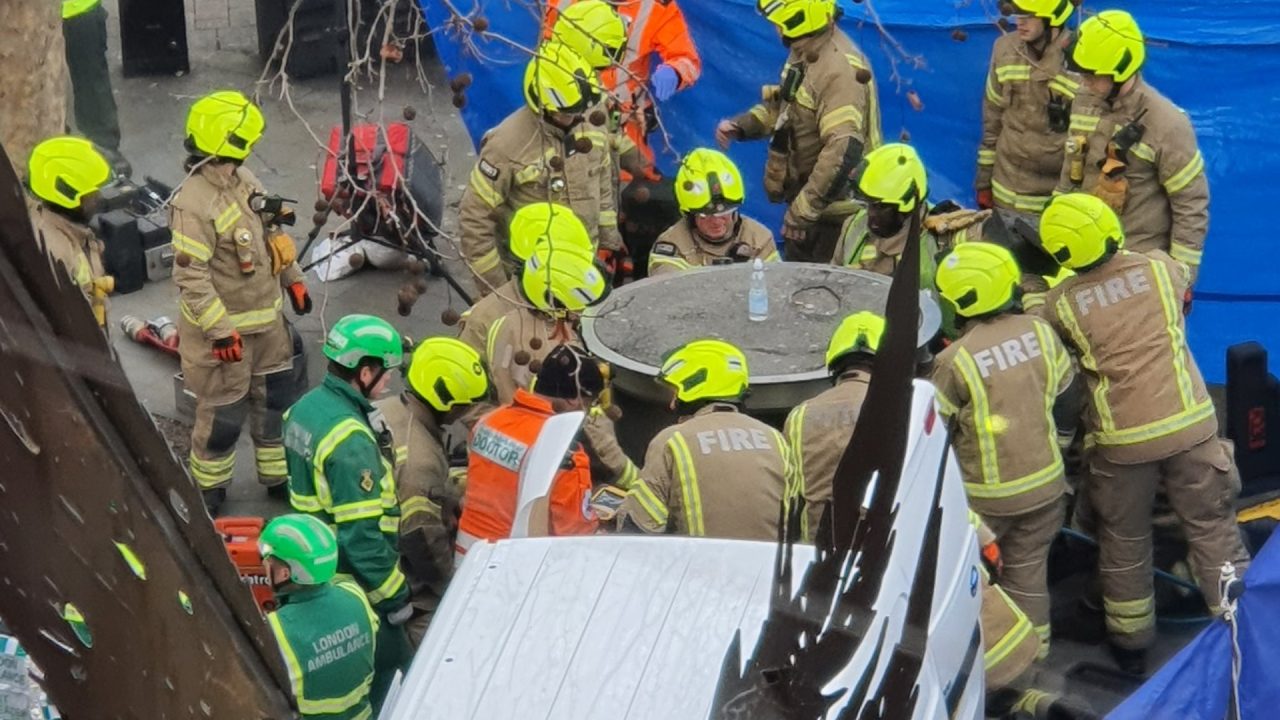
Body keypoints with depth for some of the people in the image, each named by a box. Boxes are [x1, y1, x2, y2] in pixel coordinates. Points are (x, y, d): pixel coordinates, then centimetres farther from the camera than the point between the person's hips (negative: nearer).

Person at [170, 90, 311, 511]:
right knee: (224, 413, 5)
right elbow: (191, 278, -27)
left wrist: (293, 280, 18)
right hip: (224, 327, -8)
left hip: (266, 318, 8)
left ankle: (278, 474, 37)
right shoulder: (195, 203, -27)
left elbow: (271, 234, 15)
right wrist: (221, 331, -26)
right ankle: (209, 486, 26)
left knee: (275, 397, 19)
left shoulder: (243, 179, 1)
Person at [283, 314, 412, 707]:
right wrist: (394, 597, -19)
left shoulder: (306, 407, 2)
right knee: (386, 668, 4)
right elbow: (362, 535, -27)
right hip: (353, 584, -10)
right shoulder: (351, 441, -28)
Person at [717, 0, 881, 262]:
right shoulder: (802, 53, 6)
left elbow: (843, 150, -34)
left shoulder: (839, 69, -26)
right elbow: (785, 105, 22)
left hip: (831, 211, -10)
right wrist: (740, 126, 3)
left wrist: (803, 210, -31)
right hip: (805, 200, 10)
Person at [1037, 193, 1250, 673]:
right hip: (1189, 423, 1)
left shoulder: (1060, 303, -5)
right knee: (1213, 528, 11)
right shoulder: (1161, 268, 0)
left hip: (1121, 440, -1)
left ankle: (1131, 641, 28)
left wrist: (1033, 296, 28)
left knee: (1124, 540, 16)